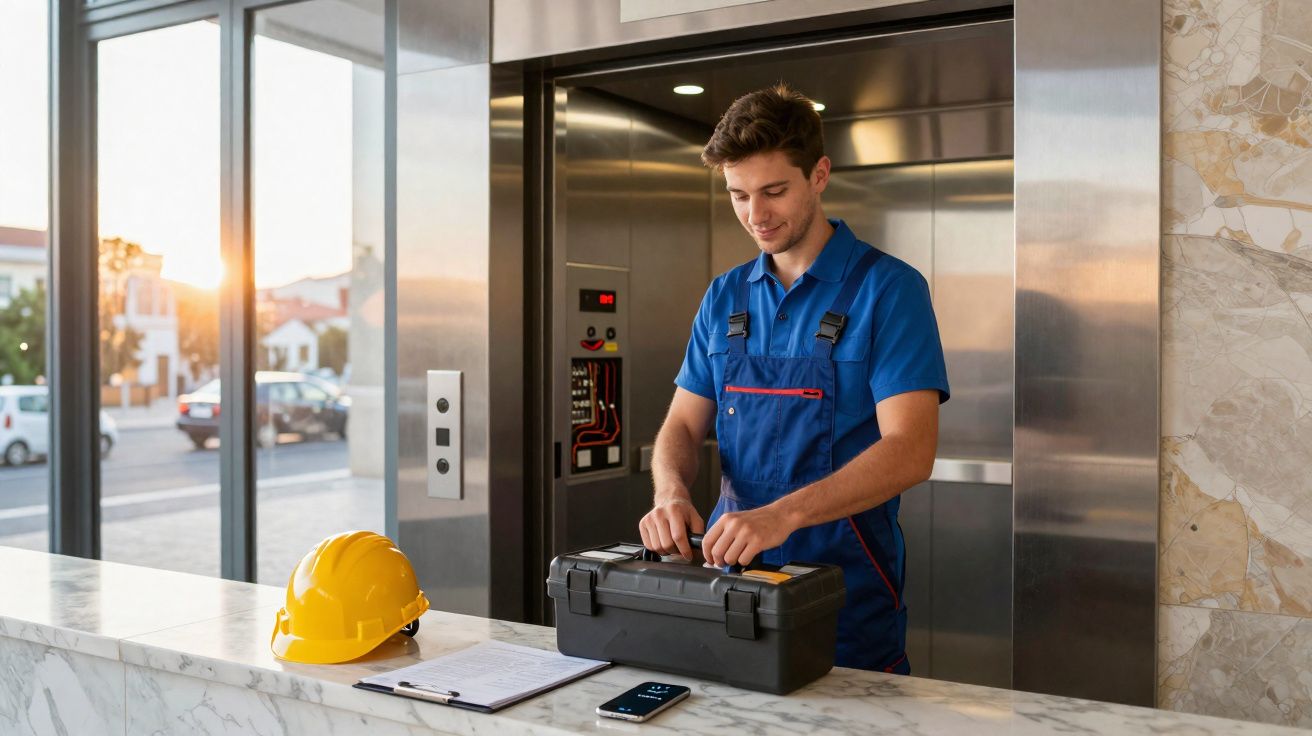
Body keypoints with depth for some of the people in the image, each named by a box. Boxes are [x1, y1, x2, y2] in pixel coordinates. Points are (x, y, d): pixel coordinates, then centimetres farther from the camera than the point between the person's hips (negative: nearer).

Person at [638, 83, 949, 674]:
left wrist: (783, 513, -33)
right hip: (732, 580, 5)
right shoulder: (724, 298, 7)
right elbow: (684, 424, 7)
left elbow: (909, 452, -19)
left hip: (847, 599, -5)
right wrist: (671, 493, -16)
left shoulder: (887, 288, -10)